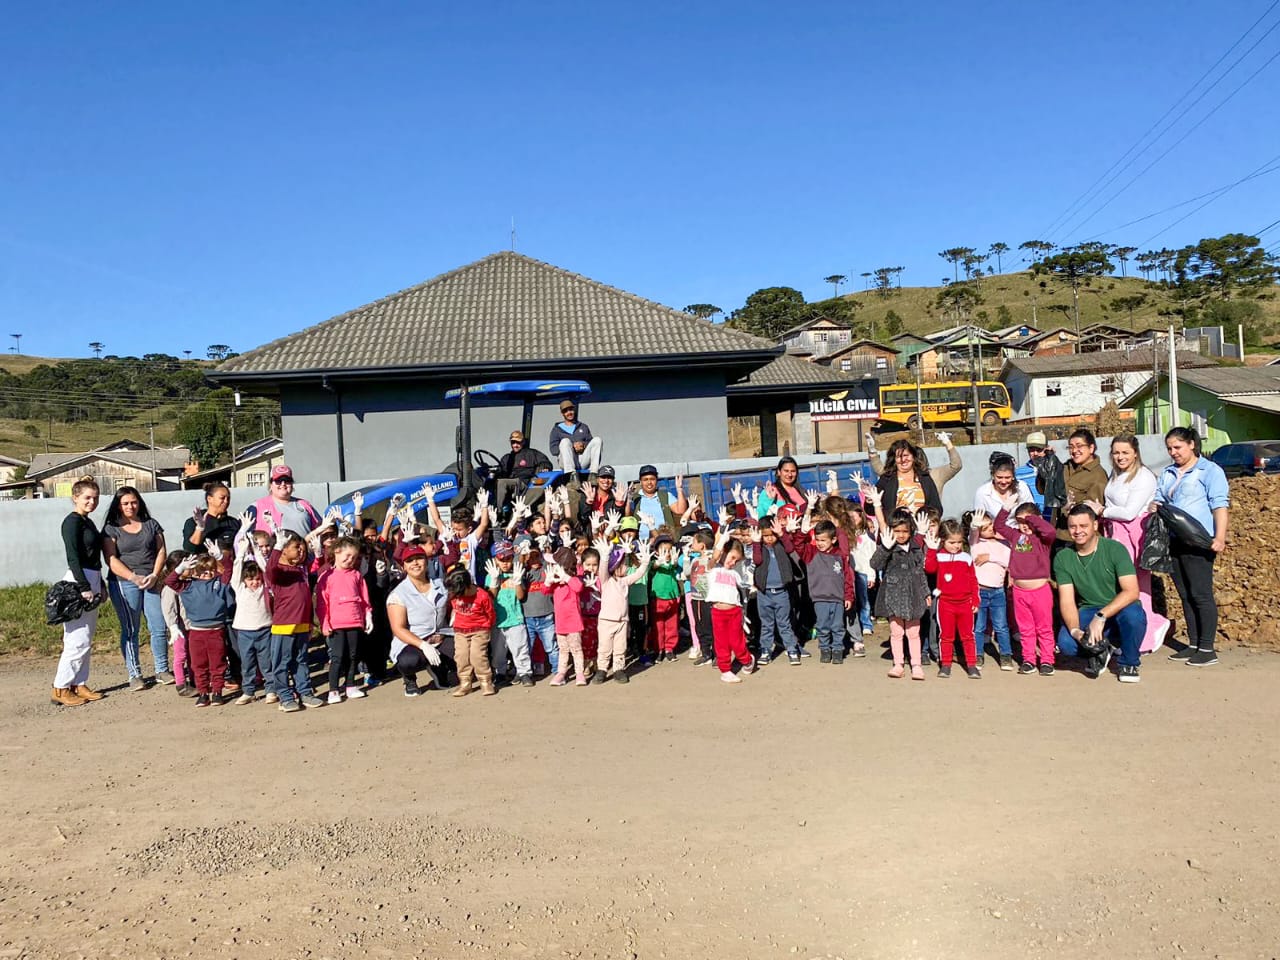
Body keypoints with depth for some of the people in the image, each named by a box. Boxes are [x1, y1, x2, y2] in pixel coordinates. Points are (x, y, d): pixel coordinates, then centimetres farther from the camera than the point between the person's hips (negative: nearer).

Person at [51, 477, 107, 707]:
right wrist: (84, 588, -19)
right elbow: (73, 558, -16)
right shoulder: (72, 522, -10)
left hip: (91, 582, 9)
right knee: (78, 640, -9)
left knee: (86, 640, 11)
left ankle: (79, 684, 18)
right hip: (78, 583, -9)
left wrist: (101, 586, 21)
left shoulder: (88, 522, 17)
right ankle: (61, 688, -2)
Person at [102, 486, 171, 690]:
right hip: (124, 583, -2)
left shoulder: (151, 524, 13)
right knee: (130, 630, 1)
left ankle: (162, 671, 10)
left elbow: (161, 551, 8)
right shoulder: (111, 529, 4)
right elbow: (111, 560, -5)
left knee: (159, 627, -1)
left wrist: (154, 575, -6)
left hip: (152, 581, 2)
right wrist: (134, 577, -15)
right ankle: (134, 675, 8)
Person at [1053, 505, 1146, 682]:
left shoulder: (1114, 549, -13)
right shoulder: (1062, 558, -5)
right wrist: (1075, 630, -28)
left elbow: (1132, 591, -22)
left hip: (1119, 610, -1)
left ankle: (1128, 663, -6)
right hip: (1087, 612, 1)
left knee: (1133, 615, -37)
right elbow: (1067, 601, -9)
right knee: (1065, 643, -28)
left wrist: (1101, 617, -33)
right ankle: (1098, 652, 9)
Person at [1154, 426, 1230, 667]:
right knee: (1185, 596, 9)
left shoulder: (1209, 470, -1)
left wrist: (1220, 537, -19)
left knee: (1201, 595, -6)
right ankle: (1193, 645, 16)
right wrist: (1154, 507, -1)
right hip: (1174, 541, 7)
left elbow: (1220, 505, -9)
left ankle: (1207, 649, -1)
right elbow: (1158, 499, 24)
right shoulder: (1167, 473, 18)